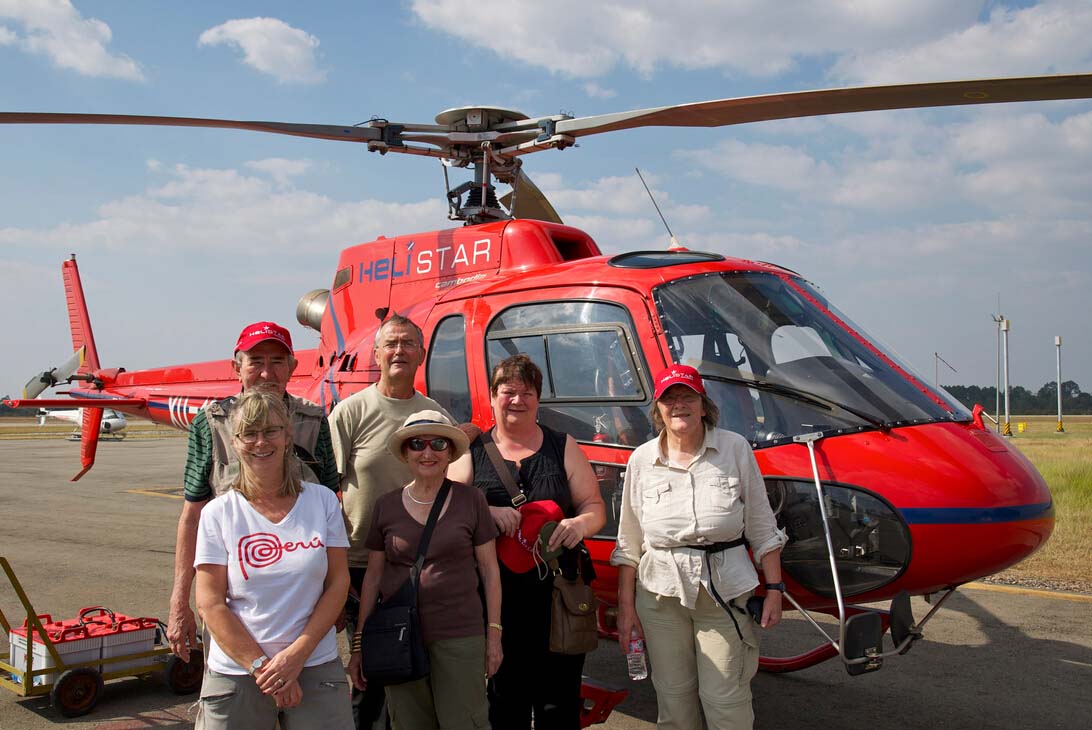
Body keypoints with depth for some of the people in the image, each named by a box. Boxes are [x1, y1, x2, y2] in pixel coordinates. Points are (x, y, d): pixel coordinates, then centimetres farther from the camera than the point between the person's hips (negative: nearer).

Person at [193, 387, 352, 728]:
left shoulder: (323, 500, 1)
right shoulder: (217, 513, -1)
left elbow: (338, 583, -1)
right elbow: (210, 604, -4)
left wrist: (296, 655, -9)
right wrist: (262, 666, -10)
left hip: (318, 669, 1)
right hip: (236, 673, 0)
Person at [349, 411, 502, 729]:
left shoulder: (471, 500, 0)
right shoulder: (387, 506, 4)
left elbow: (489, 570, 3)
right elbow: (373, 576, 8)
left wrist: (494, 634, 0)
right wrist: (359, 644, 7)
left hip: (460, 637, -2)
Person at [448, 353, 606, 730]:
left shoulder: (563, 447, 11)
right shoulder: (472, 452, 9)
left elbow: (595, 507, 10)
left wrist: (580, 524, -13)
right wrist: (488, 513, -17)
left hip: (558, 594, 0)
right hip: (497, 597, 0)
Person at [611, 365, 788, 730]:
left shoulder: (735, 448, 0)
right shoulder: (642, 459, 3)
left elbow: (762, 527, 4)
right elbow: (629, 542, 7)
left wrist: (774, 589, 1)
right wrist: (626, 605, 5)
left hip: (725, 590, -1)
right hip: (662, 593, 2)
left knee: (725, 700, 0)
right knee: (673, 697, 10)